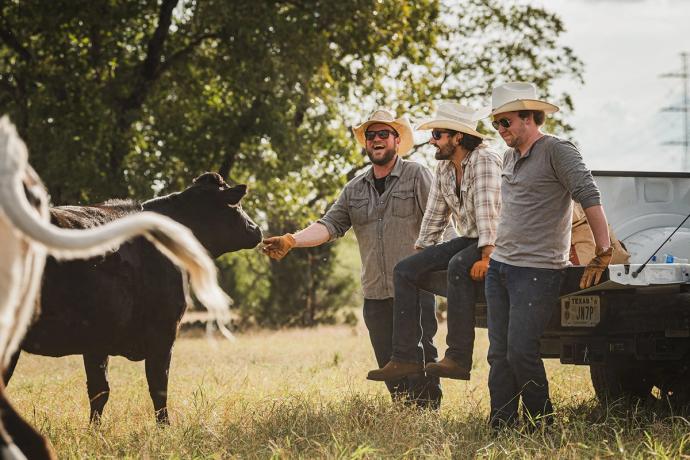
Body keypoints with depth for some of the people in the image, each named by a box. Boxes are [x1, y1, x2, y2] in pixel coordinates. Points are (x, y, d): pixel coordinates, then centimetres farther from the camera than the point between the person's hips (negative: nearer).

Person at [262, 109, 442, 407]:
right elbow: (329, 226, 6)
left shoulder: (417, 176, 1)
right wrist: (291, 241, -10)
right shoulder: (355, 189, 15)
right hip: (376, 294, 5)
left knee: (421, 358, -8)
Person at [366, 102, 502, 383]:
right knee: (404, 270, -4)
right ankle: (404, 358, -9)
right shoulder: (444, 169, 10)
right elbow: (434, 216, 18)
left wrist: (486, 257, -35)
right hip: (467, 240, 9)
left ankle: (459, 359, -36)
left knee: (457, 266, -38)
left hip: (495, 241, -9)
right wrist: (420, 255, 15)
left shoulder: (485, 161, -17)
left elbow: (488, 210, -27)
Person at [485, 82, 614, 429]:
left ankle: (543, 426, 2)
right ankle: (500, 427, 9)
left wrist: (603, 253, -18)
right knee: (499, 354, 5)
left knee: (521, 351, -12)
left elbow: (590, 198, -15)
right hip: (499, 267, 8)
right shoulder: (509, 157, 16)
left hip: (538, 270, -8)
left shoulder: (557, 151, -10)